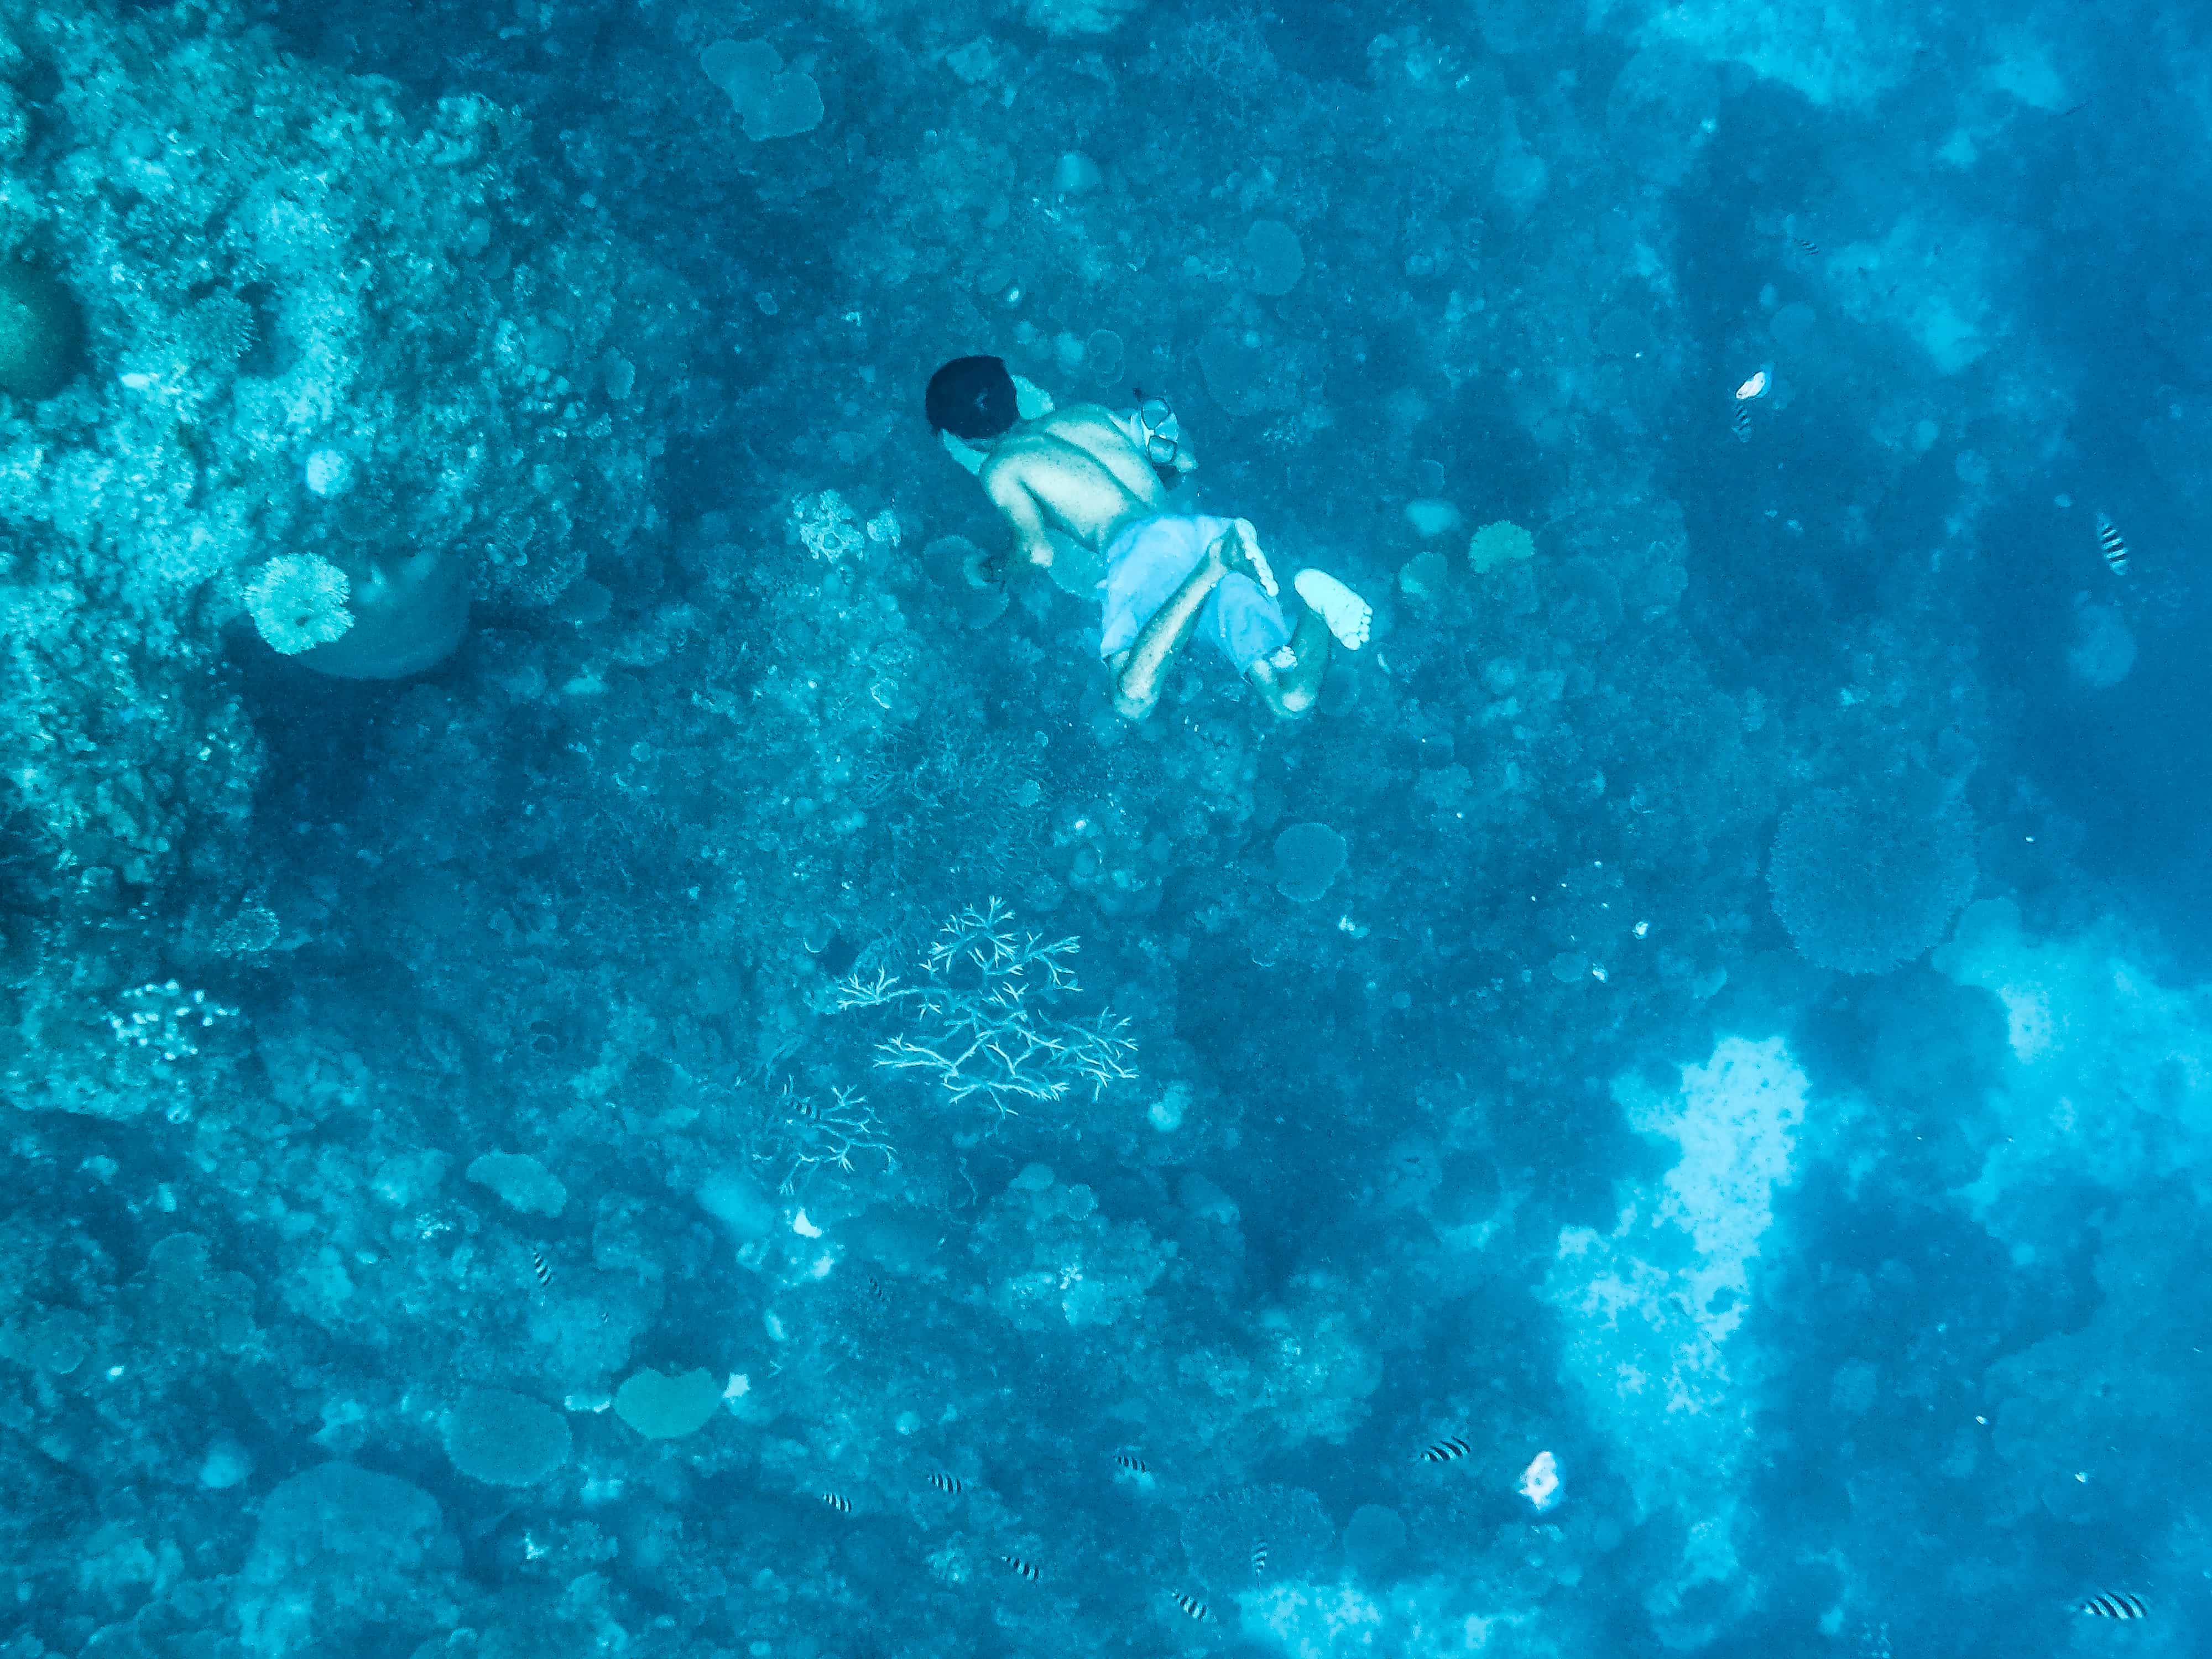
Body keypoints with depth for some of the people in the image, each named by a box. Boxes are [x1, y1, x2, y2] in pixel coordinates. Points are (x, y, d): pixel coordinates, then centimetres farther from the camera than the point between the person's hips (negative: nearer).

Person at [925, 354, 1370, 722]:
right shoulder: (1083, 414, 33)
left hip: (1143, 545, -6)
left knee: (1133, 700, -28)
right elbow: (1184, 459, 34)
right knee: (1293, 701, -4)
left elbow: (1039, 553, 1)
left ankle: (1214, 566, -33)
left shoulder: (998, 469, 15)